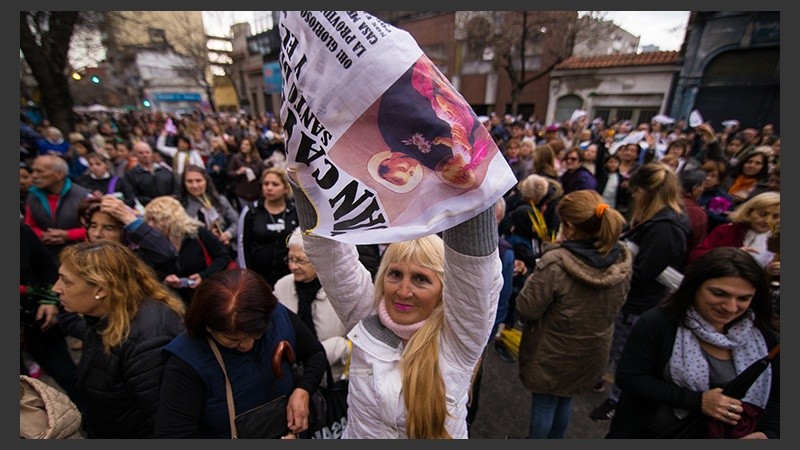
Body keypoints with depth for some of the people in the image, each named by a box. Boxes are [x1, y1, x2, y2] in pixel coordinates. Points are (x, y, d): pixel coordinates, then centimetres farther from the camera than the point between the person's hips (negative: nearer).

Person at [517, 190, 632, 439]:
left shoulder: (555, 263, -34)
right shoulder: (623, 260, -11)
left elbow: (526, 310, -25)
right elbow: (616, 305, 5)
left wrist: (533, 278, -8)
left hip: (553, 356, -5)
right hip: (593, 353, 6)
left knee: (543, 405, 19)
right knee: (565, 402, 28)